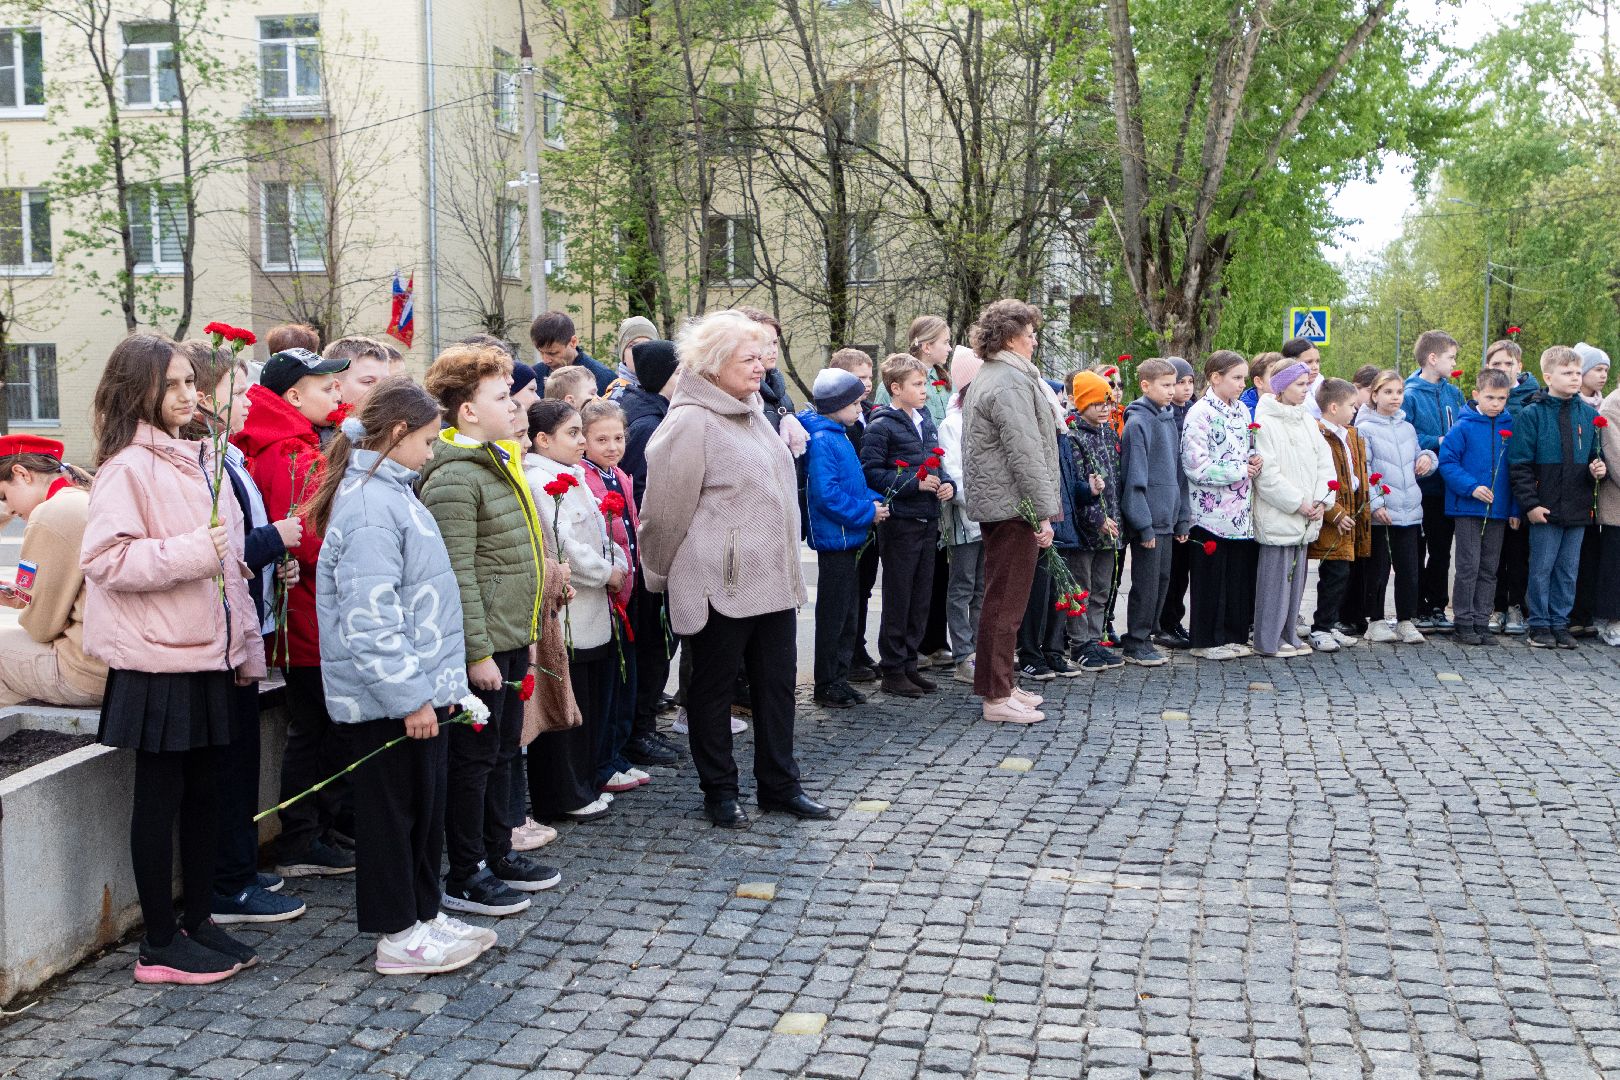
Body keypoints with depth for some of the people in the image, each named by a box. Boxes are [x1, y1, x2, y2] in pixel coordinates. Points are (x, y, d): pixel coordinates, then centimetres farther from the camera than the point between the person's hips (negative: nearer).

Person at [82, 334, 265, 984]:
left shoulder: (199, 460, 14)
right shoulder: (128, 466, -11)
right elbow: (104, 558, -19)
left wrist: (246, 646, 17)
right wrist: (190, 552, -25)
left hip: (207, 655, 8)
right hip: (158, 660, -8)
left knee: (203, 789, 13)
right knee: (161, 796, 1)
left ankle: (198, 921, 26)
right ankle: (159, 945, 12)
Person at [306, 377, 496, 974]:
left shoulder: (388, 492, 13)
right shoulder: (370, 506, -20)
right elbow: (369, 616, -25)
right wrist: (411, 695, -23)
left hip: (416, 686, 10)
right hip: (388, 698, -10)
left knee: (425, 802, 18)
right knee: (394, 807, 2)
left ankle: (423, 913, 30)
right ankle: (397, 936, 15)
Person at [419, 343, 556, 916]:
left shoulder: (502, 462, 14)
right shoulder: (453, 477, -18)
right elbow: (457, 575, -22)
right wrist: (477, 652, -22)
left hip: (512, 638, 9)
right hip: (482, 644, -9)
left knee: (503, 750, 18)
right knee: (474, 757, 1)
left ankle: (498, 853, 32)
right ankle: (464, 878, 12)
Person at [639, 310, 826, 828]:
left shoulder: (751, 413, 13)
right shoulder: (690, 422, -16)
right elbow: (667, 510, -12)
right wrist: (663, 575, -2)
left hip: (773, 579, 8)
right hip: (720, 584, -8)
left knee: (777, 683, 13)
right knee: (713, 688, 7)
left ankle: (779, 785, 25)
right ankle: (719, 791, 20)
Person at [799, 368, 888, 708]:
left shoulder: (839, 437, 13)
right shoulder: (823, 440, -17)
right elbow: (827, 494, -25)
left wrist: (875, 501, 3)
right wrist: (867, 512, -18)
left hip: (847, 538, 10)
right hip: (835, 538, -10)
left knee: (846, 614, 15)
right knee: (832, 614, -1)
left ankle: (839, 678, 24)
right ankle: (826, 687, 8)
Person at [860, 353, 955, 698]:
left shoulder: (926, 421, 13)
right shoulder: (881, 426, -10)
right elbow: (871, 473, -16)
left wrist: (946, 483, 2)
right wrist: (915, 483, -20)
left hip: (928, 521, 7)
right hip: (900, 523, -7)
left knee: (921, 598, 12)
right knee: (898, 600, 0)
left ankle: (908, 663, 22)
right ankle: (892, 671, 9)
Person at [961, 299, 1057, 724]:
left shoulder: (985, 379, 19)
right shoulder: (1011, 382, -16)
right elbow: (1026, 453, -21)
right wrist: (1043, 511, -19)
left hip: (992, 505, 11)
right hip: (1014, 505, -11)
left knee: (999, 601, 16)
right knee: (1006, 604, -6)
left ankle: (998, 685, 25)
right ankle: (998, 696, -1)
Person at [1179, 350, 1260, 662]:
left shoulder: (1242, 411, 12)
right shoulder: (1200, 414, -11)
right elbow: (1196, 466, -17)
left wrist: (1254, 462, 2)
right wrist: (1240, 470, -13)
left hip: (1241, 511, 7)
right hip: (1211, 510, -7)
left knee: (1240, 574, 9)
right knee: (1211, 576, 0)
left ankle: (1233, 635, 19)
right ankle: (1207, 640, 9)